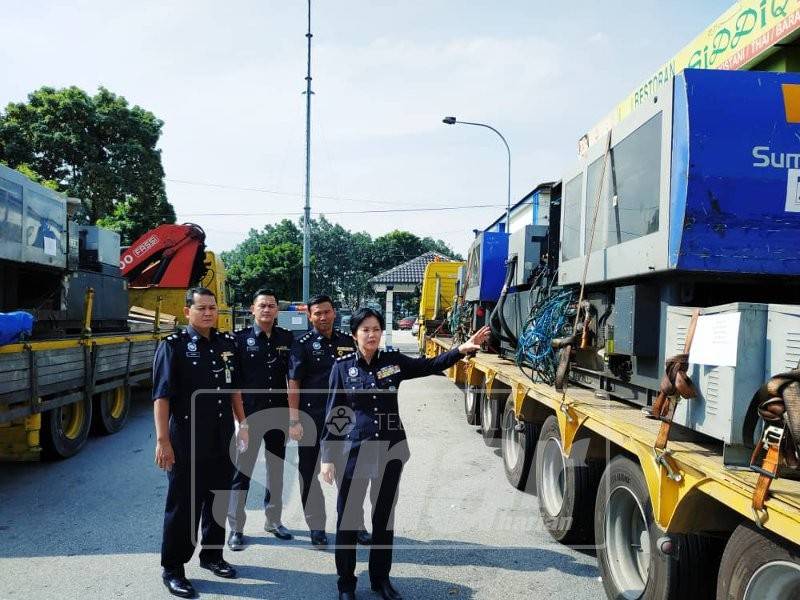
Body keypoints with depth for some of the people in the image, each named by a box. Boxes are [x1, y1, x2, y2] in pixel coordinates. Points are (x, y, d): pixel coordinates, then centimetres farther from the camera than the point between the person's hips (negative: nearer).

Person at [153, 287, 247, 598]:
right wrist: (162, 440, -19)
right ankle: (172, 569, 18)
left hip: (223, 439, 6)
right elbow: (161, 396, -14)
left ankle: (212, 554, 34)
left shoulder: (227, 343, 7)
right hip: (187, 441, -5)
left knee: (219, 499, 16)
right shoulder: (173, 345, -10)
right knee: (183, 505, 3)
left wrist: (243, 424, 14)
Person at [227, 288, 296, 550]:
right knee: (242, 470, 1)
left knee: (276, 469, 14)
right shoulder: (240, 339, -5)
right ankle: (236, 528, 12)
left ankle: (273, 520, 30)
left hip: (279, 413, 4)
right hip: (250, 413, -3)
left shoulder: (287, 338, 4)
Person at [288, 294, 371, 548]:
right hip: (312, 418, -3)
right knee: (310, 473, 7)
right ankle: (316, 527, 21)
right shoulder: (303, 345, -6)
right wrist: (294, 421, -14)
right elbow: (294, 384, -9)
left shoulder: (347, 341, 5)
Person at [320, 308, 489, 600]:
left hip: (390, 450, 3)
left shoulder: (393, 361, 1)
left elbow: (431, 365, 1)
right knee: (348, 518, 7)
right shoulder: (343, 366, -5)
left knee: (384, 517, 14)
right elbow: (333, 414, -4)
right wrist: (327, 457, -5)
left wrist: (462, 349, -16)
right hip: (353, 451, -2)